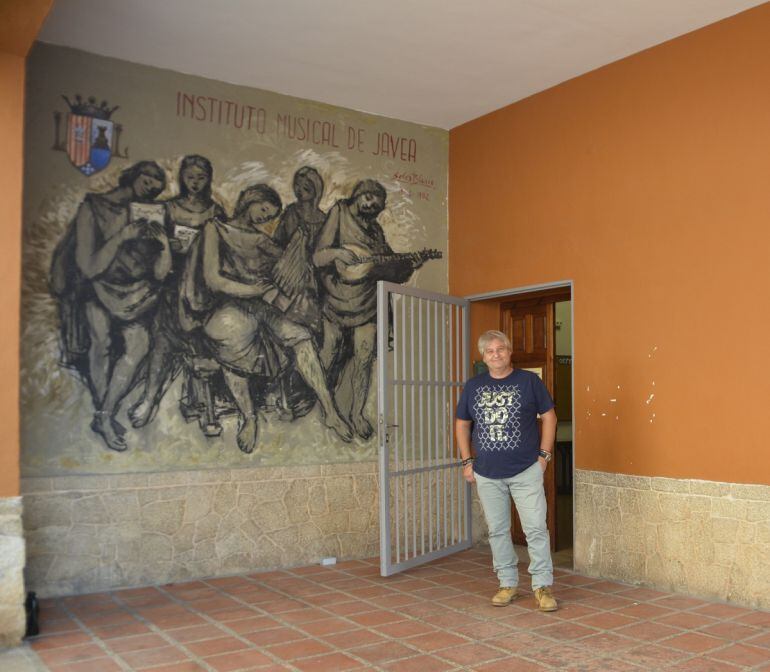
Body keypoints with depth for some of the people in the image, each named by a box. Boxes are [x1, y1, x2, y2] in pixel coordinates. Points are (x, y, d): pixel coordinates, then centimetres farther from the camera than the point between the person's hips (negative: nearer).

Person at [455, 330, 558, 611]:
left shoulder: (529, 381, -1)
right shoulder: (473, 386, 6)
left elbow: (549, 416, 3)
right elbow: (462, 424, 14)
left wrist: (544, 455, -3)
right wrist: (467, 461, 7)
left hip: (526, 471, -3)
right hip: (487, 474, 3)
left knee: (536, 529, -3)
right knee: (497, 530, 11)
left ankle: (542, 586, 9)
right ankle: (507, 583, 24)